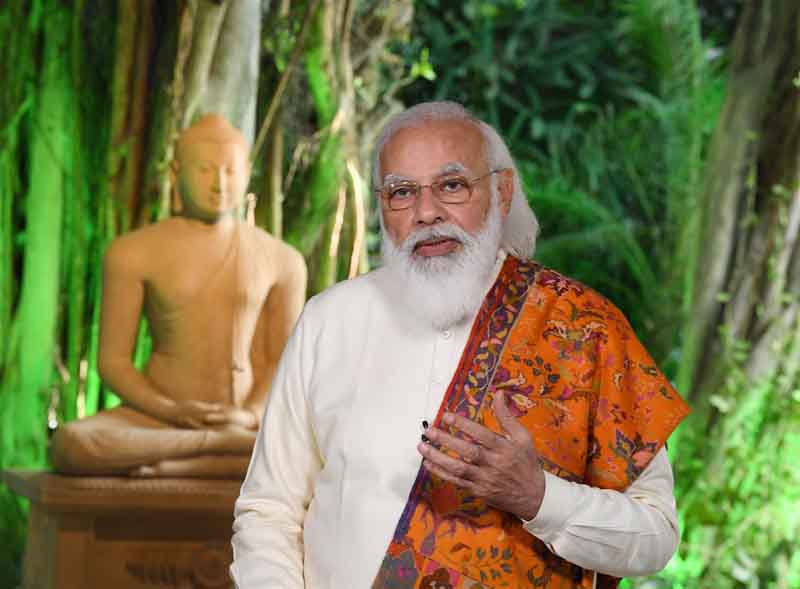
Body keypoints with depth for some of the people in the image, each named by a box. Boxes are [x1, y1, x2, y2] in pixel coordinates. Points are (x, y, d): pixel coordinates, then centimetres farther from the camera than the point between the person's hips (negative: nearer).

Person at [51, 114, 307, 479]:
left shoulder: (281, 261, 7)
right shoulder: (134, 253, 1)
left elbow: (285, 364, 7)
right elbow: (112, 361, 1)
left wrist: (250, 418, -14)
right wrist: (173, 412, -17)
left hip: (245, 424, 1)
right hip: (158, 419, -1)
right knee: (70, 445, -35)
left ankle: (170, 468, -28)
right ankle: (224, 446, -24)